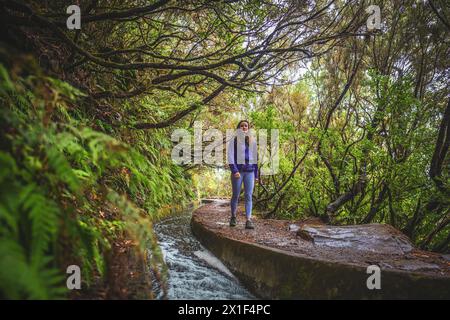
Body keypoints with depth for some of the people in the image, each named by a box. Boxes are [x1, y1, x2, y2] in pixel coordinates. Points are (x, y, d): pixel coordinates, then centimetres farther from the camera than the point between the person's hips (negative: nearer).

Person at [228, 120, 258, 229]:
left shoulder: (252, 141, 14)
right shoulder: (234, 140, 3)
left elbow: (255, 158, 16)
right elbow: (230, 157, -3)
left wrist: (256, 174, 13)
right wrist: (234, 171, -16)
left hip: (250, 172, 2)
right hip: (238, 171, -2)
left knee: (248, 196, -5)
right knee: (235, 195, 5)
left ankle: (248, 220, -8)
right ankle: (233, 217, 21)